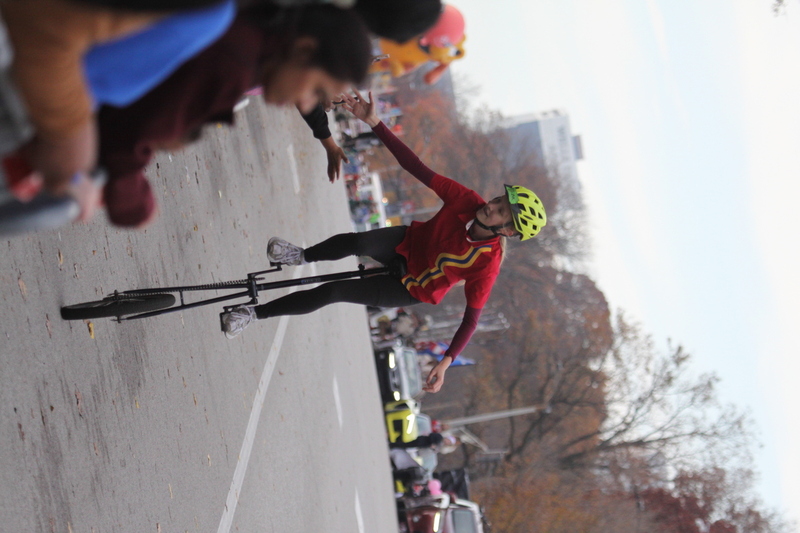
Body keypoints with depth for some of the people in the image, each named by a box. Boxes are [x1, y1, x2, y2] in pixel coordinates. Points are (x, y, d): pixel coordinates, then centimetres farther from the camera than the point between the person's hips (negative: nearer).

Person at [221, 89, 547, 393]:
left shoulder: (487, 264, -32)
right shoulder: (469, 202, -22)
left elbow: (471, 317, -24)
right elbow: (418, 169, -23)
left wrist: (446, 362, -34)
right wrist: (375, 123, -30)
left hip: (409, 289, -3)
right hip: (406, 243, 3)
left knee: (331, 293, -15)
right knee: (356, 243, -30)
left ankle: (256, 313, 3)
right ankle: (303, 256, 1)